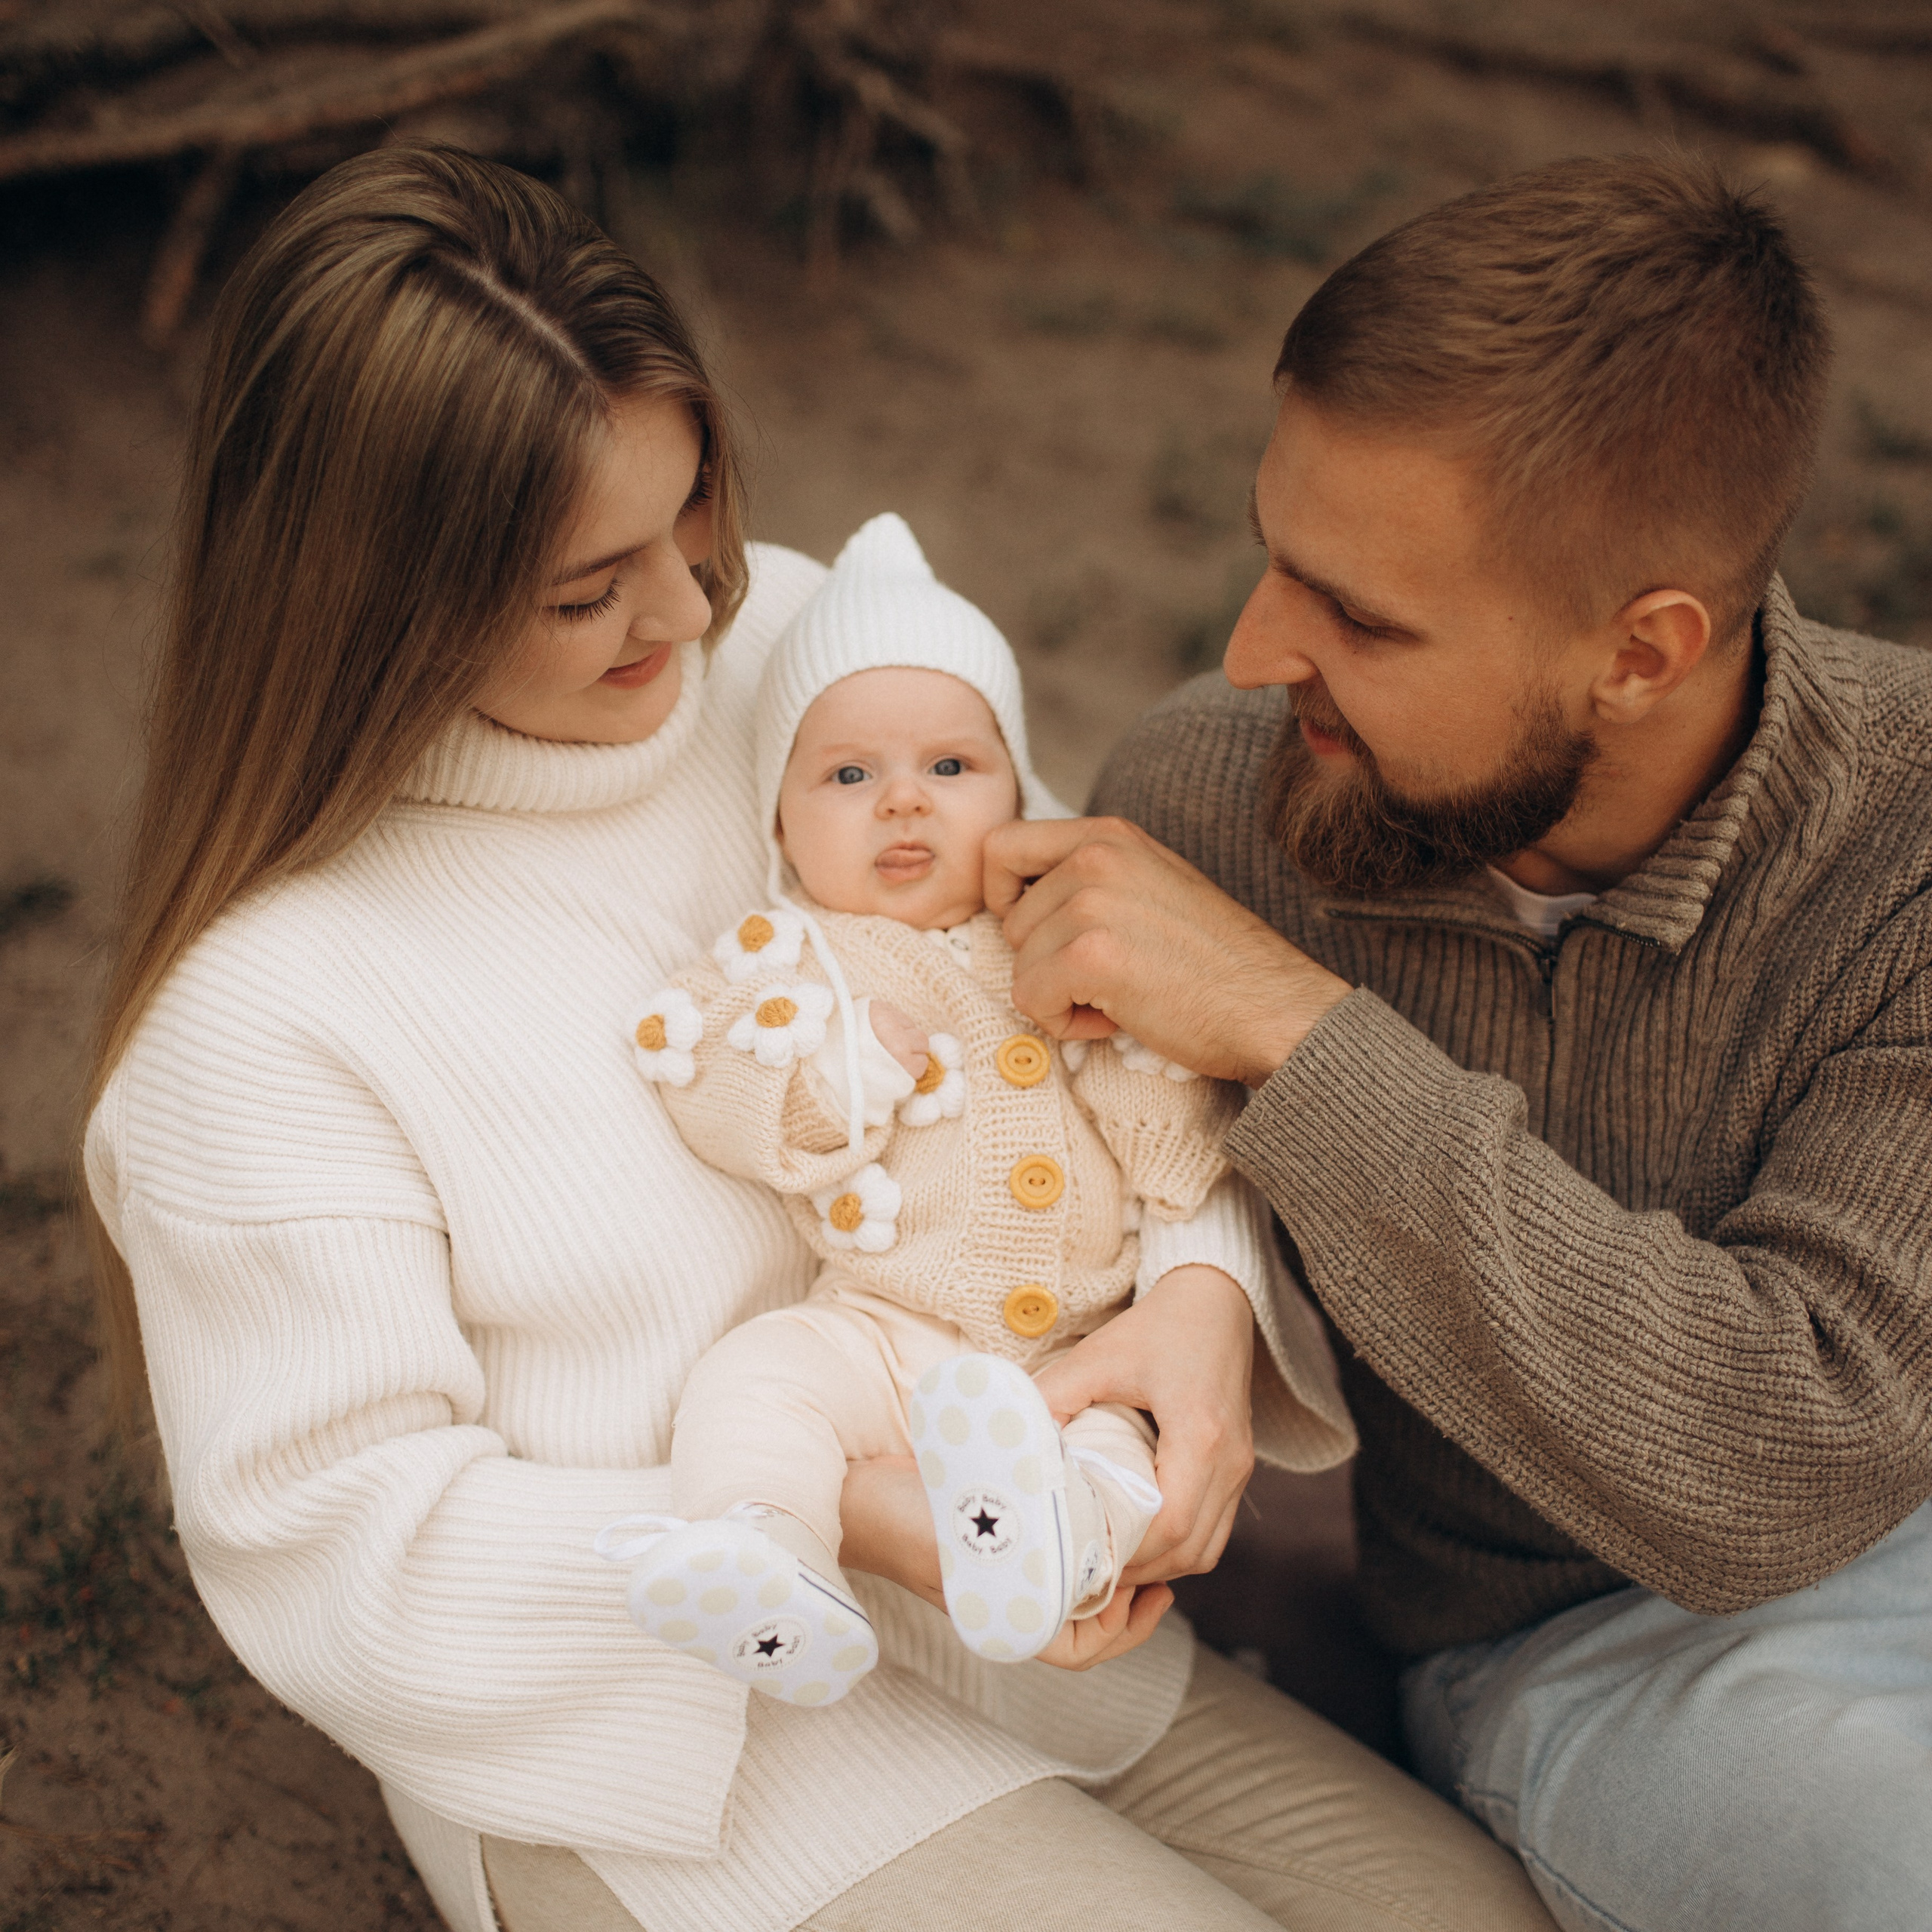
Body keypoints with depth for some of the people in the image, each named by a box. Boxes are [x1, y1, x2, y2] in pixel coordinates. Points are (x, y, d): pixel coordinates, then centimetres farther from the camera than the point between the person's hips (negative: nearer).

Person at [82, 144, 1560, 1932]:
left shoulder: (784, 635, -2)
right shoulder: (259, 1007, -18)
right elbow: (336, 1541, -14)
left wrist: (1208, 1285, -18)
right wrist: (846, 1529, -23)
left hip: (1023, 1587, 6)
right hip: (663, 1736, -5)